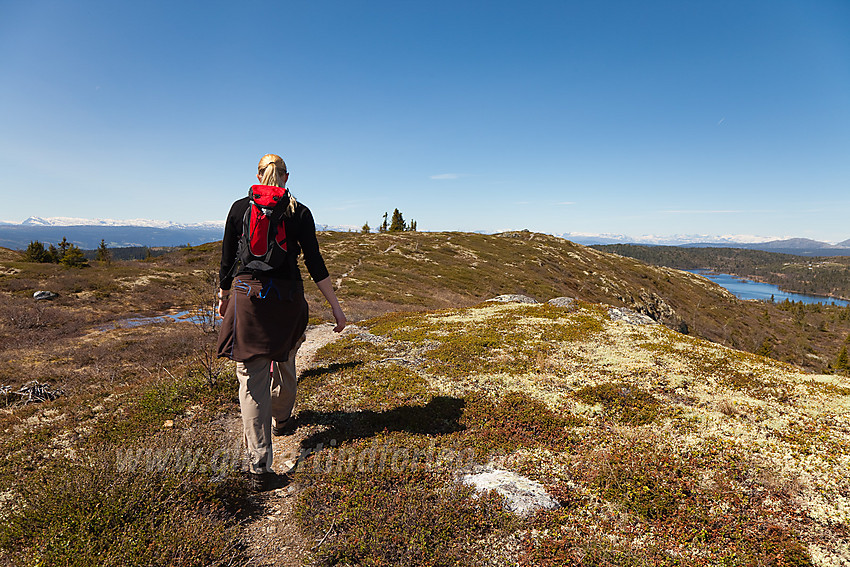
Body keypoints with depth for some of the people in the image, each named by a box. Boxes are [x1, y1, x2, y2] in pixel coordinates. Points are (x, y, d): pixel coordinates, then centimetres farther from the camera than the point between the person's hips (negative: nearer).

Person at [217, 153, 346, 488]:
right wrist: (336, 307, -1)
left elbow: (227, 259, 6)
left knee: (252, 379, 0)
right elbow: (315, 264, -4)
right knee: (284, 362, 24)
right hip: (287, 297, 1)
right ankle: (281, 420, 47)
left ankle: (259, 465, -1)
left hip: (247, 295, -1)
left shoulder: (240, 208, 3)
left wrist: (223, 297, 21)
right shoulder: (299, 212, 1)